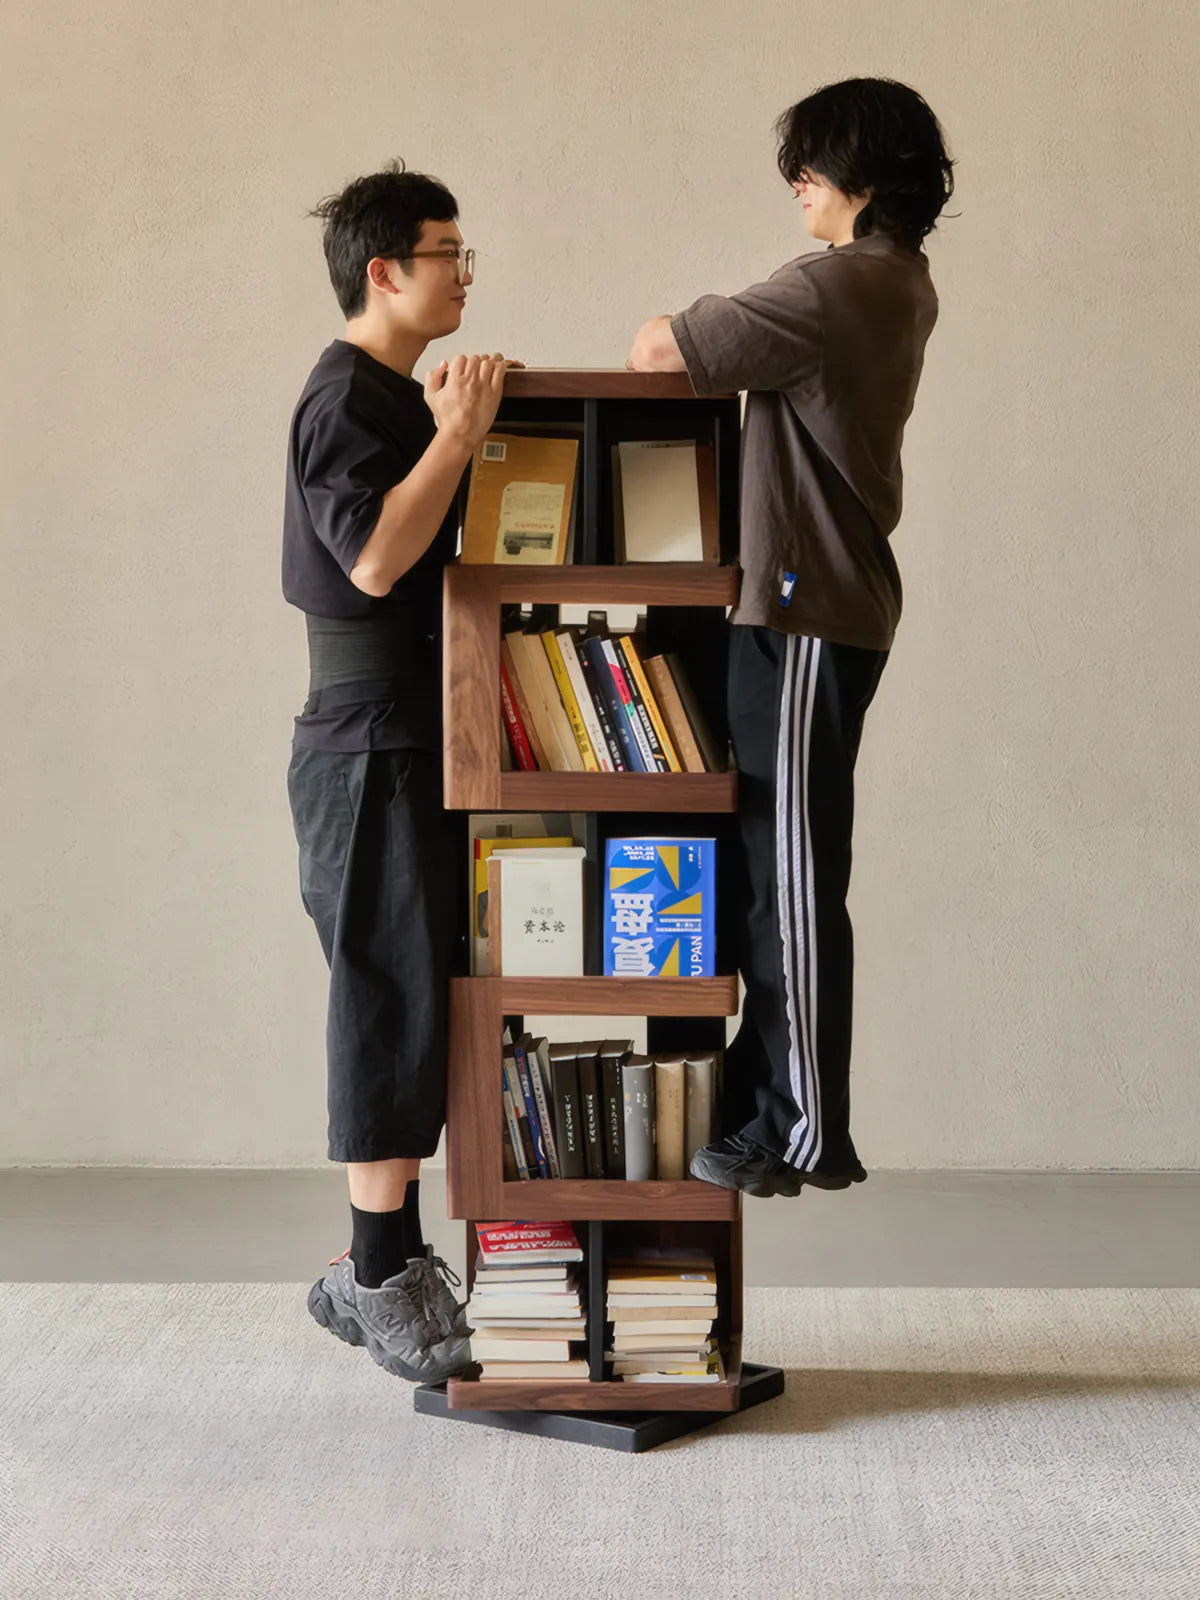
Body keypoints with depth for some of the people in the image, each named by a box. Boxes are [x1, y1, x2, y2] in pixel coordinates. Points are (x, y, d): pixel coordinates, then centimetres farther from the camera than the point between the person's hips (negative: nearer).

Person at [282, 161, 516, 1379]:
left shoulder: (397, 397, 19)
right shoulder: (346, 398, -13)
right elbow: (373, 556, -26)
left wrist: (455, 436, 14)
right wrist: (457, 437, -23)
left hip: (411, 739, 10)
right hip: (372, 743, -10)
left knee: (414, 1001, 12)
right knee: (395, 996, -7)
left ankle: (384, 1265, 19)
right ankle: (379, 1279, 0)